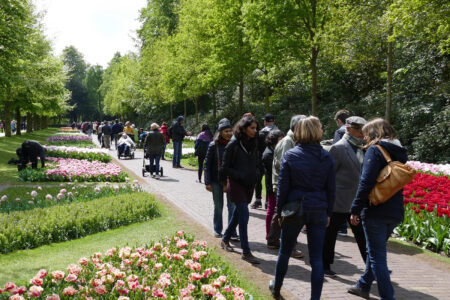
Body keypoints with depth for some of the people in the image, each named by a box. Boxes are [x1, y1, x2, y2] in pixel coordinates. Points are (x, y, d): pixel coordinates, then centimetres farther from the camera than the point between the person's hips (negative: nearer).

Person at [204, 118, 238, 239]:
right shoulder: (214, 145, -5)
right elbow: (207, 164, -2)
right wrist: (207, 182, -6)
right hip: (217, 181, 0)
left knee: (232, 206, -1)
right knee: (218, 206, 12)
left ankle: (232, 233, 5)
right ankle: (217, 230, 28)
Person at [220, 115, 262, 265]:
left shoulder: (253, 144, 8)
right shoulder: (233, 144, -12)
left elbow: (257, 163, 21)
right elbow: (224, 168, -11)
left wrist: (256, 174, 1)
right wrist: (240, 176, -17)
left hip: (249, 185, 7)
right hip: (236, 185, -7)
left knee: (238, 213, 16)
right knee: (244, 215, -12)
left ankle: (225, 240, 36)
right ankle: (246, 252, -7)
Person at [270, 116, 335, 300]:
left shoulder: (290, 156, -6)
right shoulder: (326, 157, -1)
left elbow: (282, 187, -5)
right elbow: (331, 189, 3)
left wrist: (280, 211, 5)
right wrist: (328, 213, 12)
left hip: (295, 208, -1)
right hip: (319, 210, 1)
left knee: (285, 251, 18)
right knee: (317, 258, 4)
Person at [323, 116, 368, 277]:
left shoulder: (359, 148, 10)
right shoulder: (338, 148, -13)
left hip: (356, 202, 7)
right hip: (339, 202, -7)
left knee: (362, 235, 10)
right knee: (330, 234, 7)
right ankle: (325, 265, 22)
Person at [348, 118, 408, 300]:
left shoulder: (375, 150, -10)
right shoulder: (399, 152, 14)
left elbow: (366, 182, -18)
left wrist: (356, 209, -14)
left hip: (376, 212, -8)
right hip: (395, 213, 8)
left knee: (377, 256, -1)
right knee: (375, 251, 23)